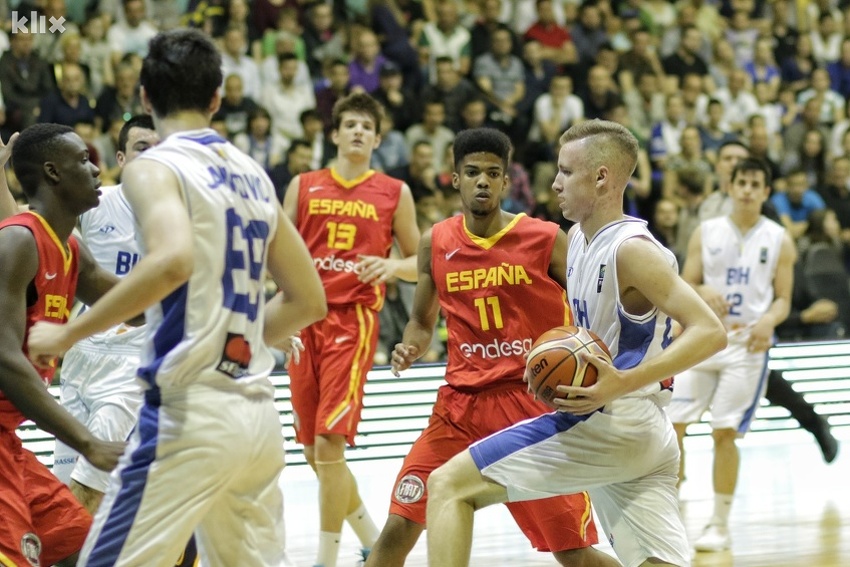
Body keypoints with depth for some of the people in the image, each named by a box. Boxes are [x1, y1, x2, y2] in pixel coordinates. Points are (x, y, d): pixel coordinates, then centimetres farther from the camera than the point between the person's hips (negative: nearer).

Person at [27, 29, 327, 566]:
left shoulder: (154, 167, -5)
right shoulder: (253, 175, 16)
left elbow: (173, 261, -26)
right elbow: (309, 301, 20)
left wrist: (68, 333, -18)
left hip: (191, 410, -7)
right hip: (258, 413, 7)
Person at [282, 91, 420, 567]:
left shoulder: (394, 193, 6)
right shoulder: (303, 187, 11)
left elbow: (420, 263, 11)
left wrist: (392, 266, -11)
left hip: (355, 319, -4)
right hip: (305, 319, 4)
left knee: (329, 443, -16)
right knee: (315, 450, 9)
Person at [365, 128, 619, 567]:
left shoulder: (545, 239, -6)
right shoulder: (436, 244, 4)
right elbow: (422, 321, 18)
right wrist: (409, 349, -4)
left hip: (532, 401, -3)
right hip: (461, 400, 3)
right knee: (399, 527, -6)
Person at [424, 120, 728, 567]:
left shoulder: (632, 249, -14)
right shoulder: (578, 238, 14)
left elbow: (710, 332, -21)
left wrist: (625, 383, -28)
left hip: (610, 425, -9)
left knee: (448, 485, -5)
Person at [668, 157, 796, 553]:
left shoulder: (778, 240, 1)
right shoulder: (706, 233, 4)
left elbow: (783, 299, 2)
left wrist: (768, 320, -20)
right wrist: (702, 293, -18)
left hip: (746, 344, -2)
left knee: (725, 432, -6)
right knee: (672, 424, -4)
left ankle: (719, 526, 5)